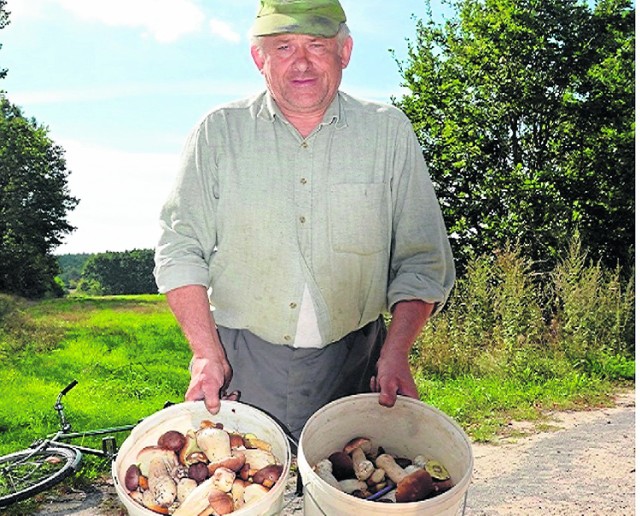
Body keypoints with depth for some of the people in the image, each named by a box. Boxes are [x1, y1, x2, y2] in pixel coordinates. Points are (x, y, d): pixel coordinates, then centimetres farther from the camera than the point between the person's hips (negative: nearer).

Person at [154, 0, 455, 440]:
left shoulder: (389, 131, 2)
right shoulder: (219, 132, 2)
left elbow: (422, 262, 2)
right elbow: (180, 250, 2)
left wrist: (395, 353, -10)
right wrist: (207, 353, -8)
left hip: (352, 366, 1)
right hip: (240, 364, 0)